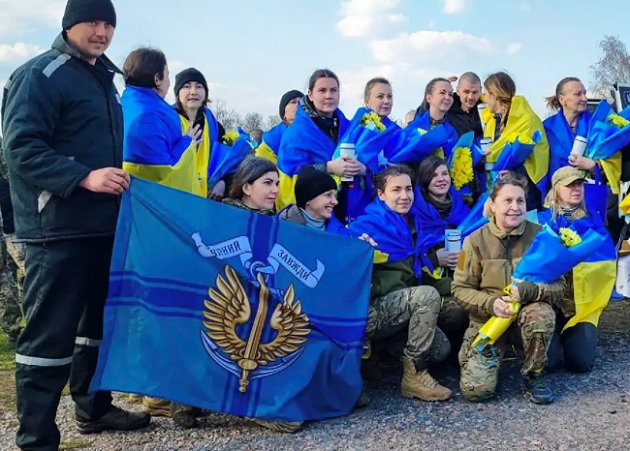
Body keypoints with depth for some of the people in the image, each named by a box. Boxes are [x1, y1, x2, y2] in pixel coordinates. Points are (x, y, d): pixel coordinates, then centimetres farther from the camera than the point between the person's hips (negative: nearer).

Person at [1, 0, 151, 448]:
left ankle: (93, 407, 33)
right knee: (50, 333, -6)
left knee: (99, 321, 18)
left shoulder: (102, 79, 19)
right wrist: (83, 177, -27)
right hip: (57, 228, -9)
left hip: (101, 225, 9)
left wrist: (119, 179, 17)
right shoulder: (39, 74, -9)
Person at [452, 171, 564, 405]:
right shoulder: (476, 240, -8)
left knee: (544, 314, -37)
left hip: (527, 312, 1)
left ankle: (533, 376, -10)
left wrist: (531, 290, -27)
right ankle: (495, 355, 19)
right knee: (476, 390, -17)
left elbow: (558, 285, -6)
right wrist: (490, 303, -24)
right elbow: (460, 289, -5)